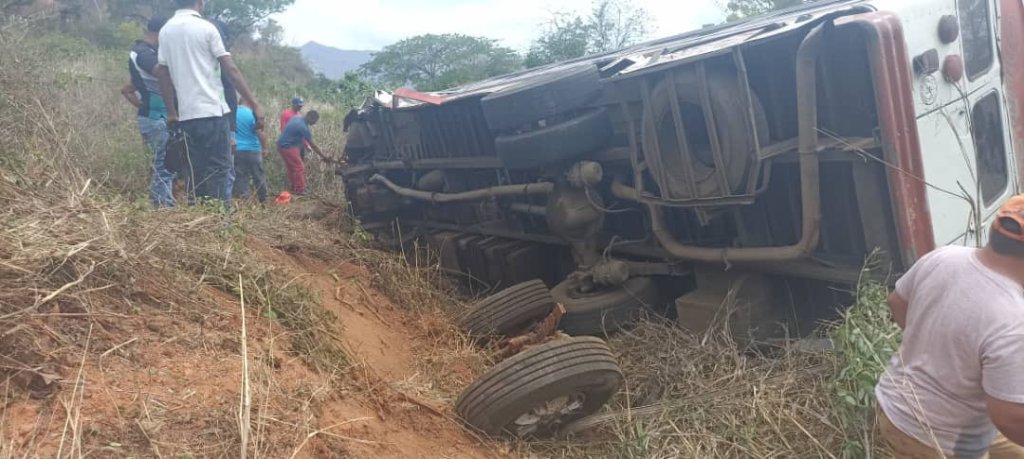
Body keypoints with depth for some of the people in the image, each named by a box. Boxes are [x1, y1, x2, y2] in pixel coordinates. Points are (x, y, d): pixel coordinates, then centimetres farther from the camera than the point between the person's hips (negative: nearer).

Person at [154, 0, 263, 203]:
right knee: (218, 168, -4)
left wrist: (171, 113, 20)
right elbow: (232, 71, -9)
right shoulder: (206, 28, -6)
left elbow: (163, 76, 12)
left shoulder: (165, 31, 10)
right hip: (213, 111, -6)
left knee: (196, 170, 12)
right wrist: (254, 105, -7)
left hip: (186, 114, 6)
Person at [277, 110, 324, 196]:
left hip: (283, 145, 10)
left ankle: (294, 189, 22)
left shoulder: (296, 118, 5)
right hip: (288, 147, -10)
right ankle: (300, 191, -5)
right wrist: (324, 157, -12)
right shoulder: (303, 127, -21)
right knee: (299, 168, -6)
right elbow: (313, 145, -18)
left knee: (292, 168, 15)